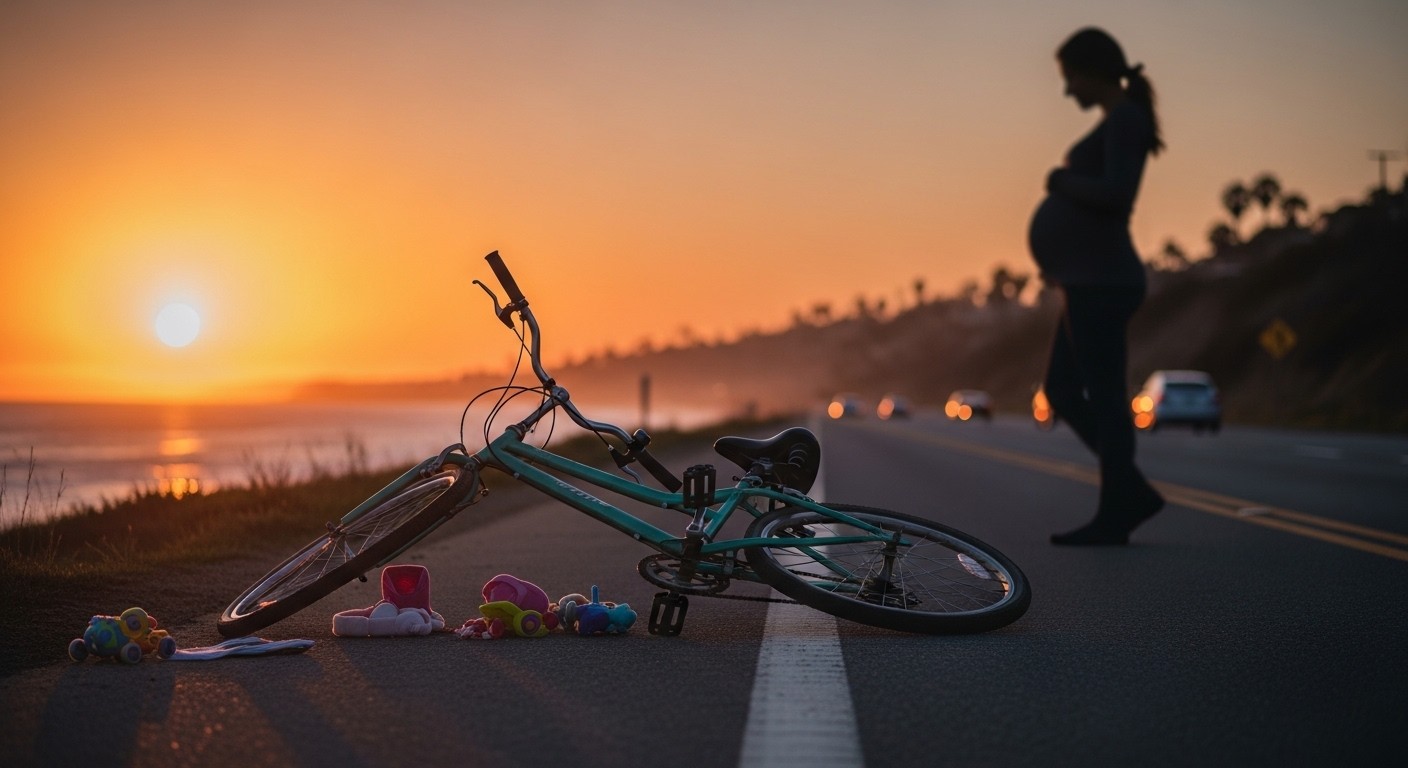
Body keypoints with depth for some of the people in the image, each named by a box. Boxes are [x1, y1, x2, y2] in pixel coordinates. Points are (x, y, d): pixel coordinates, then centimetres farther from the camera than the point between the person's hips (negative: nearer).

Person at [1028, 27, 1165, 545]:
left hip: (1102, 283, -10)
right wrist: (1067, 260, 17)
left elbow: (1116, 194, -23)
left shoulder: (1125, 119, -10)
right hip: (1092, 283, 10)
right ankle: (1133, 494, 14)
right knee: (1062, 394, 11)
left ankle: (1113, 518, 2)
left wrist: (1059, 181, -7)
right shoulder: (1119, 124, 21)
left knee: (1103, 401, -5)